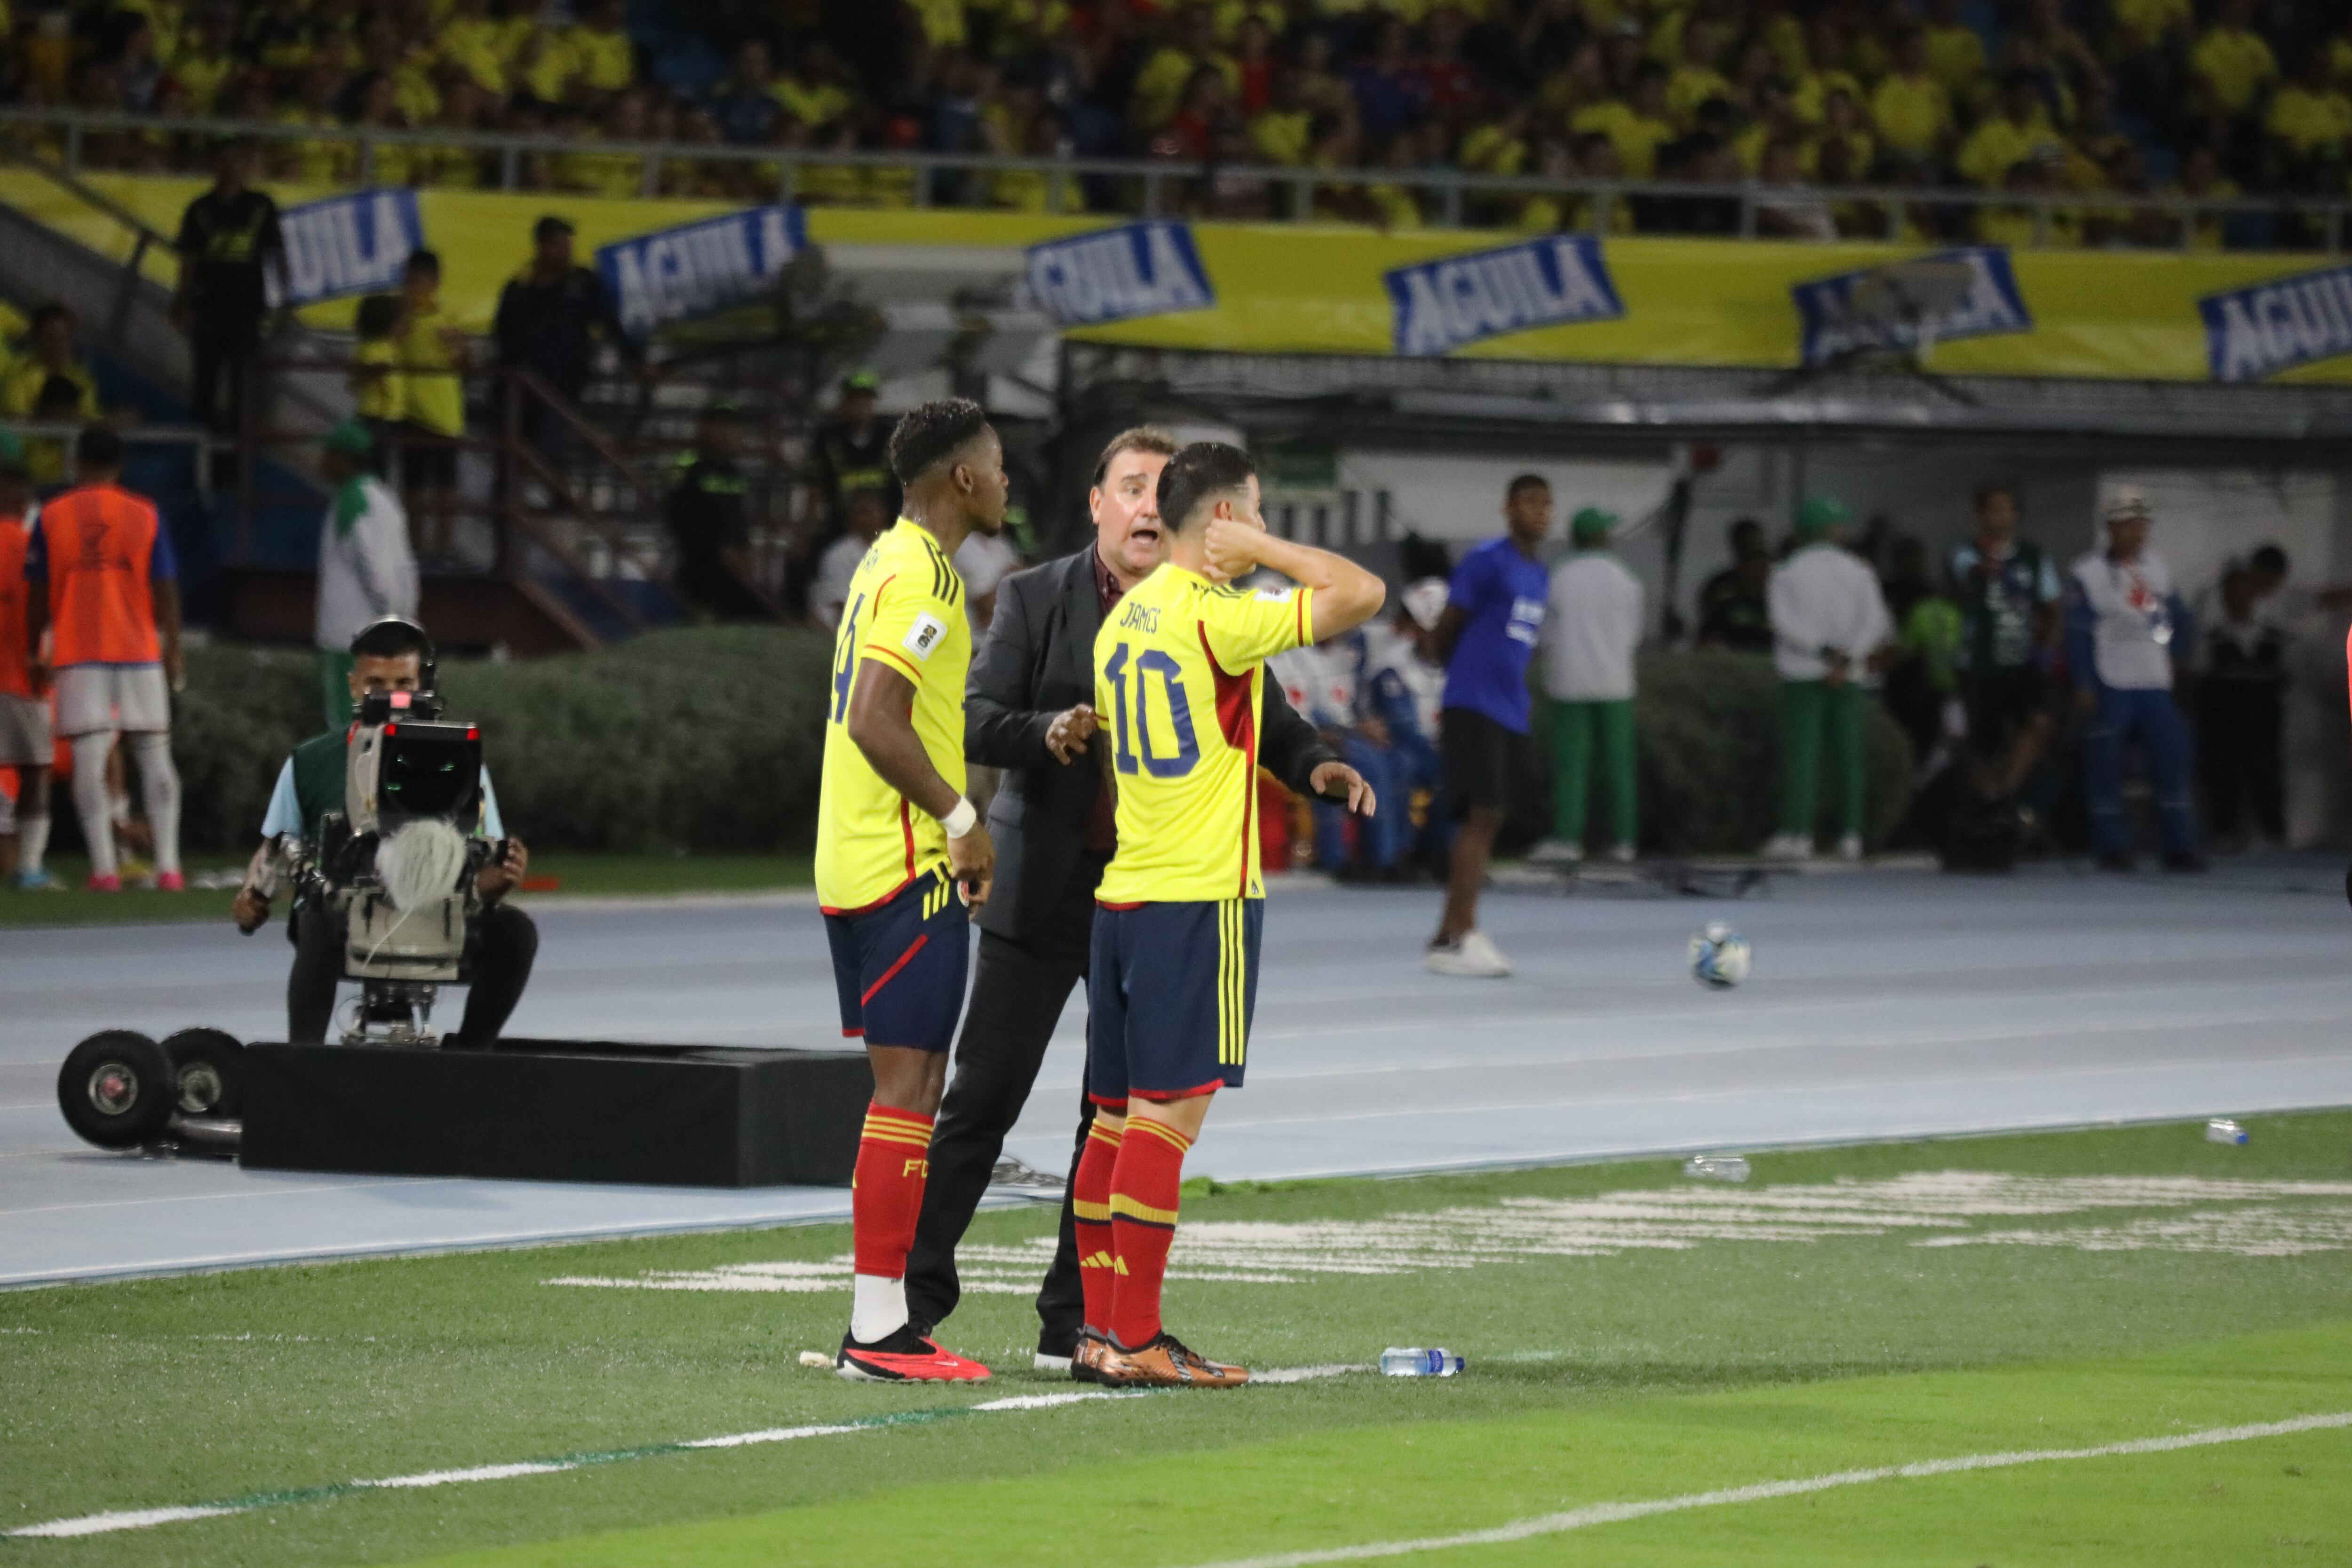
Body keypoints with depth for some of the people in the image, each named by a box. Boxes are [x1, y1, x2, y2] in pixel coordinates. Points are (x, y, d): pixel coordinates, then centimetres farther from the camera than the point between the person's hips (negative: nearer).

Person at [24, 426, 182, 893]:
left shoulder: (52, 517, 1)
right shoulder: (145, 515, 2)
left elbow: (38, 595, 3)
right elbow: (165, 590, 1)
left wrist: (33, 650, 12)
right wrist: (173, 649, 8)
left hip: (78, 656, -1)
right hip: (140, 653, 1)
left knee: (89, 762, -4)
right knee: (154, 757, 6)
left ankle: (103, 868, -12)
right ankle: (168, 866, 0)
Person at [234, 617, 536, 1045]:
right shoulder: (310, 764, 9)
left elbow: (481, 870, 5)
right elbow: (274, 849, 15)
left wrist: (501, 876, -20)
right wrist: (253, 895, -7)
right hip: (341, 913, -1)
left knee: (514, 930, -27)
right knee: (321, 924, -38)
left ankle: (468, 1055, -14)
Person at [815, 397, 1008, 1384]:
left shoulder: (891, 563, 17)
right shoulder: (923, 577, -14)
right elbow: (876, 722, -23)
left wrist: (952, 825, 19)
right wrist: (962, 819, -16)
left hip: (855, 861, 10)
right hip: (906, 866, -10)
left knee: (910, 1082, 12)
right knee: (908, 1084, -9)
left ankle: (879, 1317, 12)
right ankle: (880, 1329, -10)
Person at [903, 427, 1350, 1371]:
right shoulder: (1035, 600, 0)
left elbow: (1266, 722, 6)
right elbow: (976, 719, -5)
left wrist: (1316, 766, -16)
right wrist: (1048, 732, -25)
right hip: (1045, 891, -2)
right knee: (982, 1099, -4)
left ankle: (1075, 1326, 12)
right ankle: (912, 1299, 3)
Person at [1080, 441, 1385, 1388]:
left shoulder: (1127, 618, 13)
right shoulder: (1216, 615, -13)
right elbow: (1361, 594, -16)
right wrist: (1265, 553, -4)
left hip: (1123, 897, 9)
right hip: (1200, 900, -9)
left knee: (1117, 1120, 9)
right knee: (1166, 1115, -8)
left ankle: (1101, 1332, 12)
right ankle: (1136, 1344, -10)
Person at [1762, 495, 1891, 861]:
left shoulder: (1787, 573, 1)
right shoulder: (1857, 572, 6)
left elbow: (1785, 622, -11)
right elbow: (1875, 623, -4)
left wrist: (1825, 652, -11)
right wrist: (1845, 659, -12)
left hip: (1803, 675, -2)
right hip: (1848, 678, 2)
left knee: (1800, 753, -4)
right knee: (1848, 755, 5)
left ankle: (1797, 833, -11)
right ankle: (1850, 835, 1)